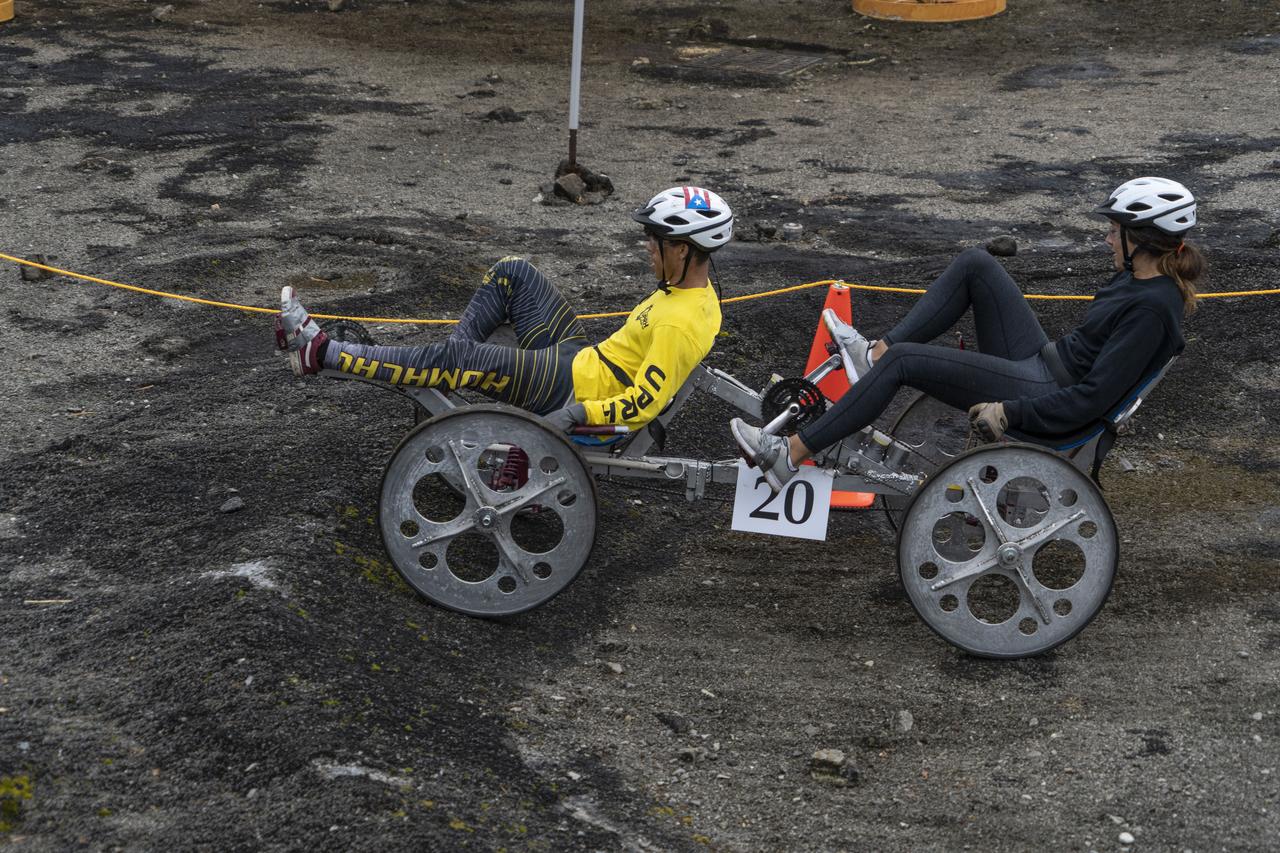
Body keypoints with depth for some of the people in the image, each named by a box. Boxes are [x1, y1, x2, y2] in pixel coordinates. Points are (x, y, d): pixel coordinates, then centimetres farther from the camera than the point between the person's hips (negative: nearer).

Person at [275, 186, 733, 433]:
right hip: (581, 359, 10)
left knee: (457, 359, -21)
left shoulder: (680, 324, -26)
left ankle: (321, 353, -15)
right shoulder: (697, 290, 4)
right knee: (514, 272, 10)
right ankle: (455, 371, 9)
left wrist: (577, 414, -33)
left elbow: (645, 403, -30)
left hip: (570, 390, -10)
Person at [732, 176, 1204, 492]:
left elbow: (1092, 399, -25)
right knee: (975, 264, 2)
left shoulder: (1152, 309, -21)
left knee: (903, 360, -19)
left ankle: (789, 458, -14)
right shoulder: (1137, 275, 7)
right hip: (1044, 361, 10)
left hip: (1048, 398, -10)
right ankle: (875, 352, 2)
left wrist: (1008, 411, -24)